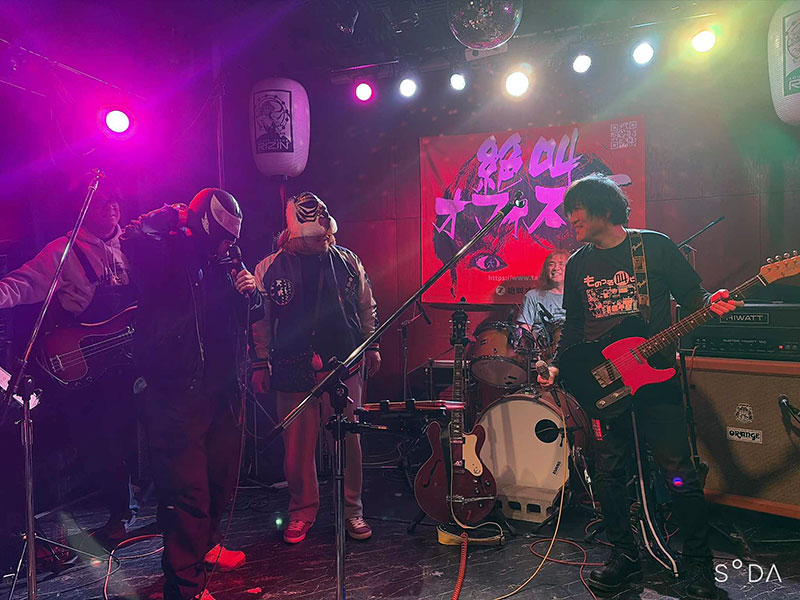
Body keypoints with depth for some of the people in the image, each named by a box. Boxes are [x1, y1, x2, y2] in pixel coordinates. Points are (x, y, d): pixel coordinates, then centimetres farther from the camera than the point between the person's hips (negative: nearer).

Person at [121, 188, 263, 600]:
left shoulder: (223, 266, 14)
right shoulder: (168, 257, -5)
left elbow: (252, 317, 22)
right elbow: (134, 240, -28)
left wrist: (250, 293, 1)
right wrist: (171, 219, -12)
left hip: (224, 390, 7)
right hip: (177, 392, -7)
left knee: (222, 477, 19)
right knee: (187, 488, -6)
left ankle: (206, 544, 43)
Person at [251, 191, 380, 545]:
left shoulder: (347, 261, 5)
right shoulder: (269, 269, 1)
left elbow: (367, 307, 15)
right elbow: (259, 321, 6)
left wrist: (372, 346, 14)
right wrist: (260, 363, 5)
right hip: (292, 373, -1)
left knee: (347, 441, 5)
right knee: (297, 447, 6)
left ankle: (351, 509, 23)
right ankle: (302, 511, 26)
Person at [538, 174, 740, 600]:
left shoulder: (654, 246, -1)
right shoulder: (577, 265, 10)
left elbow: (691, 296, 3)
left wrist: (711, 304, -19)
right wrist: (558, 366, 2)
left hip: (656, 377, -4)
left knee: (680, 475, -1)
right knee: (607, 473, 7)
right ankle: (625, 556, 25)